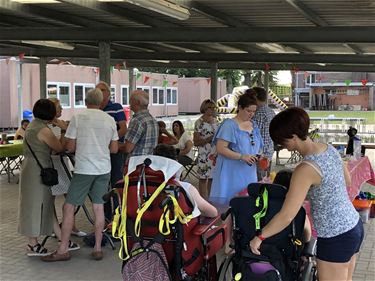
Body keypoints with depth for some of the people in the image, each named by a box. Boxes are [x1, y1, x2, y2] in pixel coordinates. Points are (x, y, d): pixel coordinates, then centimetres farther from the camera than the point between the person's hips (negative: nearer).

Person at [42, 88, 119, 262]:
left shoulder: (78, 118, -5)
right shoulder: (110, 120, 4)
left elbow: (70, 147, -4)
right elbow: (114, 149, 8)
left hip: (83, 169, -4)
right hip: (104, 169, 4)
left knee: (69, 207, 4)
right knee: (98, 207, 10)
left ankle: (63, 250, 5)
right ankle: (97, 249, 13)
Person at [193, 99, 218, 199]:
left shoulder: (215, 121, 13)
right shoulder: (199, 122, -5)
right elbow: (196, 142, -9)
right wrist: (209, 139, -19)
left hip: (215, 154, 6)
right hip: (204, 155, -6)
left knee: (212, 178, 8)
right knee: (203, 178, -2)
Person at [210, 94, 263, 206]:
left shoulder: (254, 126, 15)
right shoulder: (229, 125, -8)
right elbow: (220, 148, -15)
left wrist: (258, 157, 3)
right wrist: (242, 157, -22)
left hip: (249, 175, 7)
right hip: (231, 175, -7)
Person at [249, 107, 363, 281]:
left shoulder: (305, 169, -25)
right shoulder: (329, 149, -1)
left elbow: (287, 216, -24)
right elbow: (347, 181, 17)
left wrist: (260, 237, -11)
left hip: (336, 239, -9)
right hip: (354, 226, 9)